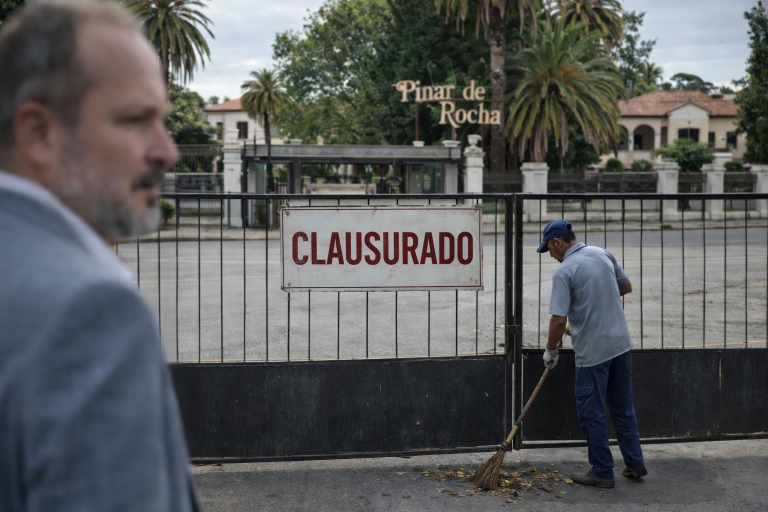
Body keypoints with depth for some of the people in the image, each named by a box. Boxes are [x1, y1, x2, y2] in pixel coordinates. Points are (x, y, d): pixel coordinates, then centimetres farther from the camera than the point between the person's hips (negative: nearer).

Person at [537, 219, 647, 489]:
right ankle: (634, 464, 24)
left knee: (592, 412, 5)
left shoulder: (564, 271, -17)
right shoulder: (603, 254, 4)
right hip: (621, 344, 7)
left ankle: (602, 472, 12)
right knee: (622, 407, 18)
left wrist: (551, 350, -4)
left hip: (593, 352, -7)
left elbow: (559, 320, -20)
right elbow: (627, 287, 17)